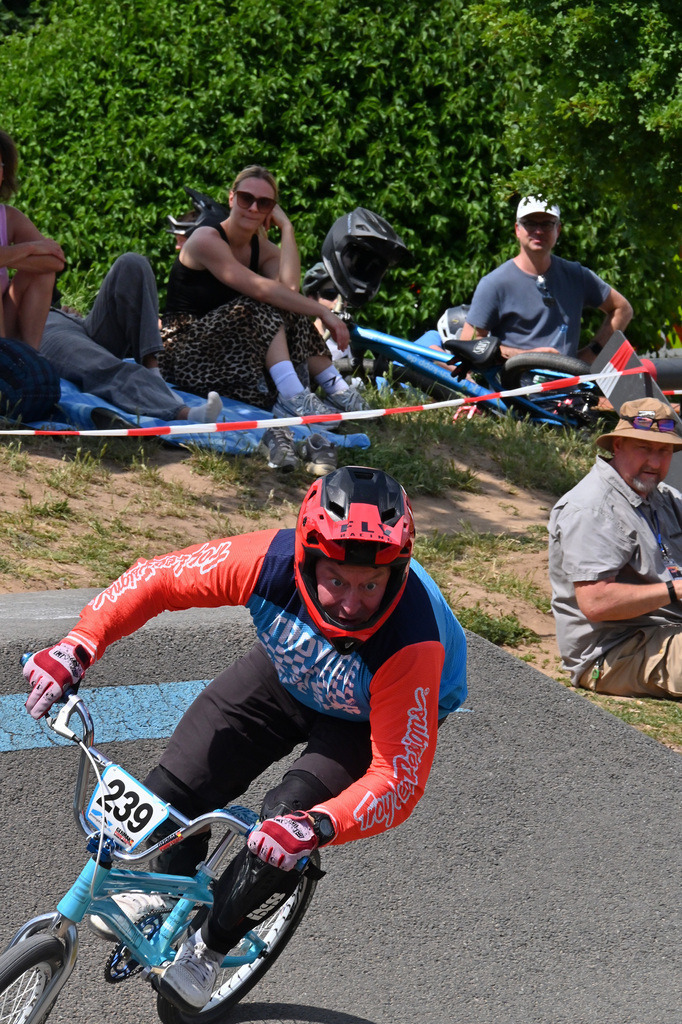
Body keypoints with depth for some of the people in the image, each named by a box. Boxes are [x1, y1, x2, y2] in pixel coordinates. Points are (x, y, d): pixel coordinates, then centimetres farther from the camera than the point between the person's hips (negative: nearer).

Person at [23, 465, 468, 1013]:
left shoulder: (412, 646, -43)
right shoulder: (271, 561, -36)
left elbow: (400, 782, -40)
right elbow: (155, 578, -23)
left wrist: (316, 827, -56)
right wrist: (76, 648, -34)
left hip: (368, 720, -3)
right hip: (288, 674, 3)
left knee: (283, 832, -24)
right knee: (173, 790, -5)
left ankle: (211, 945, 6)